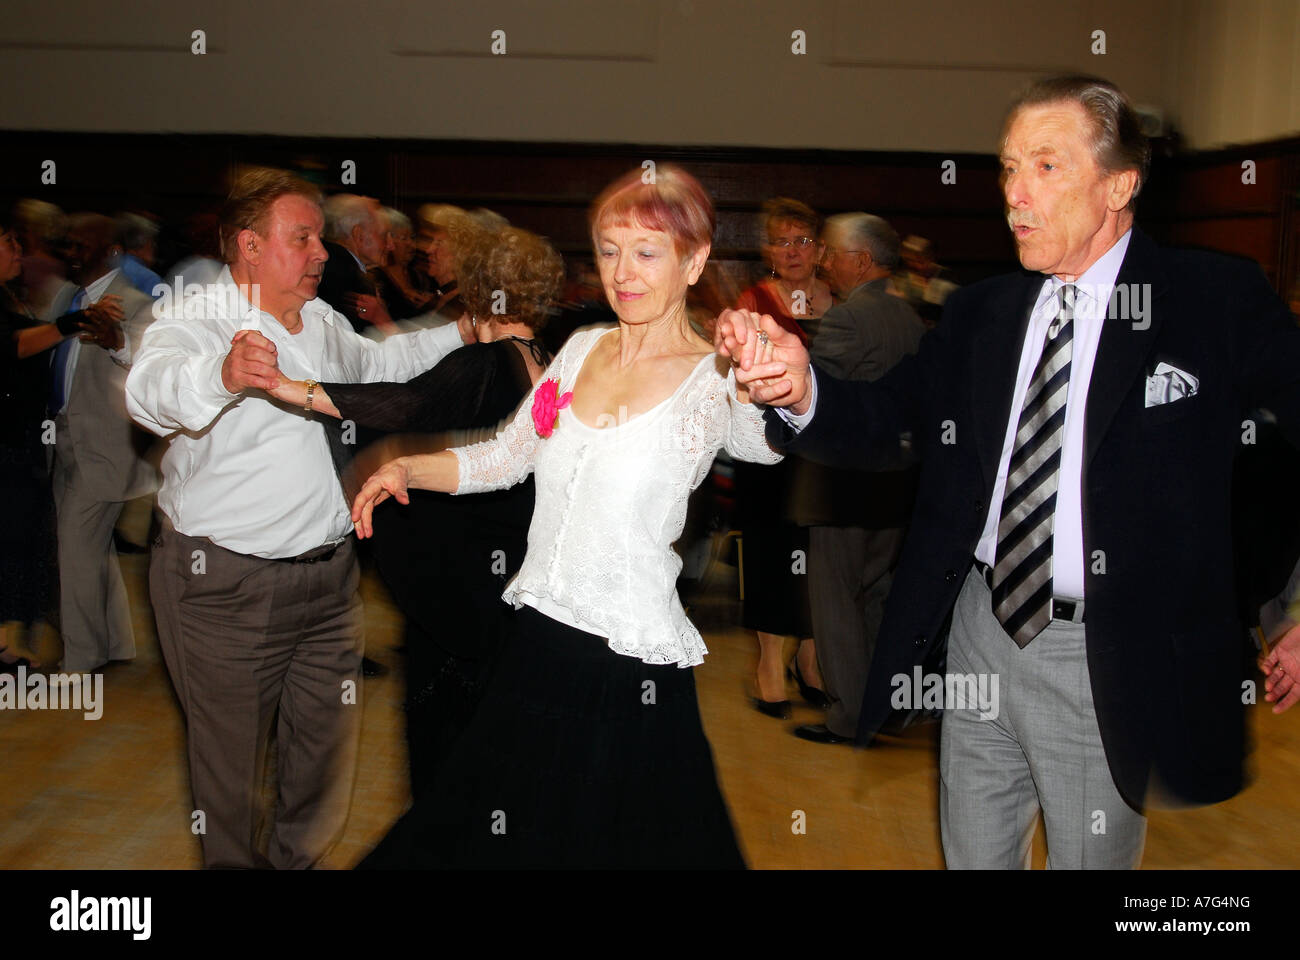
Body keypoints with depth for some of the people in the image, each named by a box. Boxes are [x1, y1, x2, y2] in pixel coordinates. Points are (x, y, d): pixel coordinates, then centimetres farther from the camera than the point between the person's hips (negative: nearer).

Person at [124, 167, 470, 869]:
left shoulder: (322, 321, 10)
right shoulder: (194, 322, -15)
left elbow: (375, 363, 32)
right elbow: (153, 388, -38)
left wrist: (460, 333, 28)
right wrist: (223, 374, -60)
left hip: (329, 574, 7)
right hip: (227, 587, -7)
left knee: (329, 749, 16)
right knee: (233, 763, 6)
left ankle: (302, 858, 37)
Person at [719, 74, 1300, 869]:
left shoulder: (1218, 300, -8)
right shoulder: (979, 312, 4)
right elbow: (879, 423, -1)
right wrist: (801, 387, -23)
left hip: (1108, 659, -4)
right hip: (982, 628, 4)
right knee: (971, 856, 20)